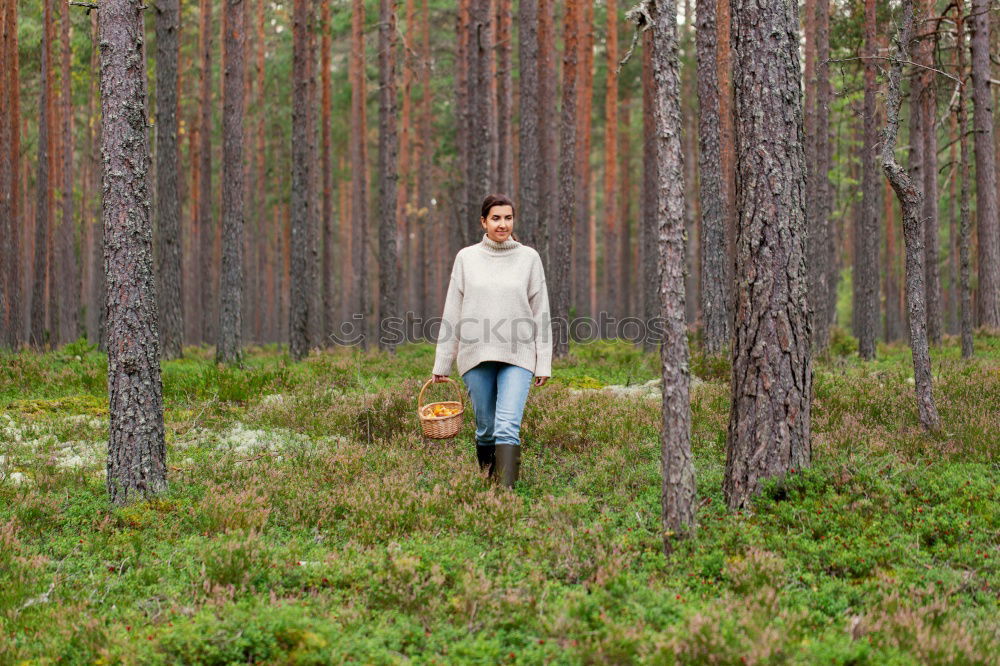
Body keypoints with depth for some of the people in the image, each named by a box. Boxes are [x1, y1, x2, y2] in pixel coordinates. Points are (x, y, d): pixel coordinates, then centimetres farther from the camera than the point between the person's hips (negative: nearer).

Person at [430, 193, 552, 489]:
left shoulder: (529, 257, 5)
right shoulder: (467, 257, 6)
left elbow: (540, 313, 6)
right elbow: (452, 313, 8)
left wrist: (544, 363, 1)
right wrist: (442, 363, 6)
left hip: (517, 356, -1)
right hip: (476, 355, 1)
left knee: (508, 427, -15)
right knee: (486, 428, 7)